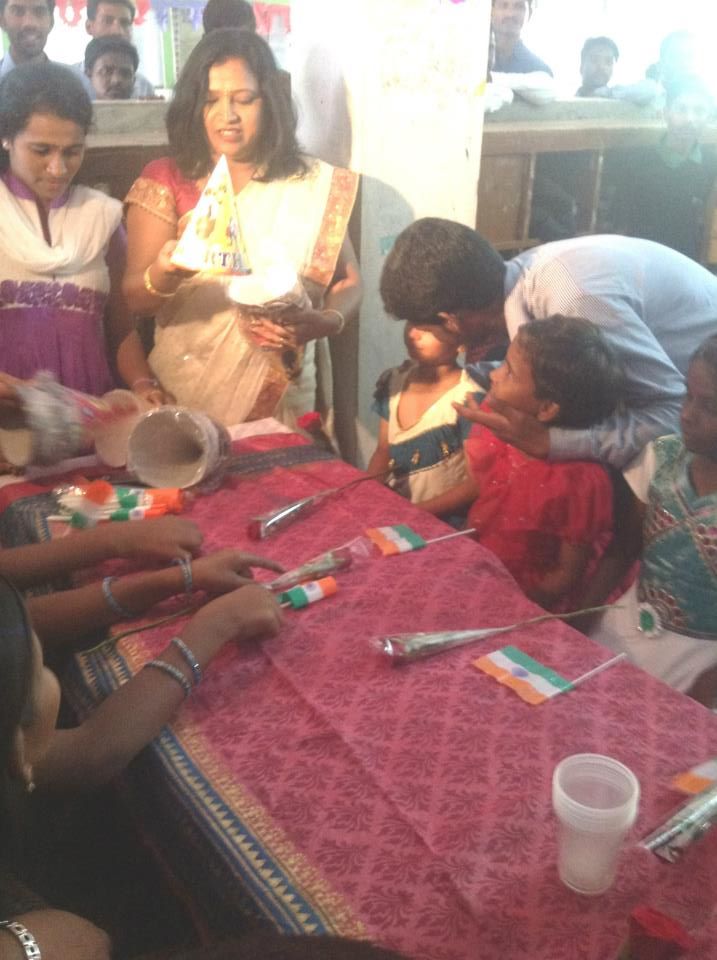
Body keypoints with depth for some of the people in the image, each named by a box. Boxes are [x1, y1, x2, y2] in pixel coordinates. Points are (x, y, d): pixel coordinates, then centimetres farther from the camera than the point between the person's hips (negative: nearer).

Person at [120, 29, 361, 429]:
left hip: (284, 402, 1)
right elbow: (135, 297, -9)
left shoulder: (315, 184, 1)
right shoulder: (165, 182, -3)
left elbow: (349, 282, 3)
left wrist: (325, 321, -18)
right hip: (185, 401, -1)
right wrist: (164, 273, -31)